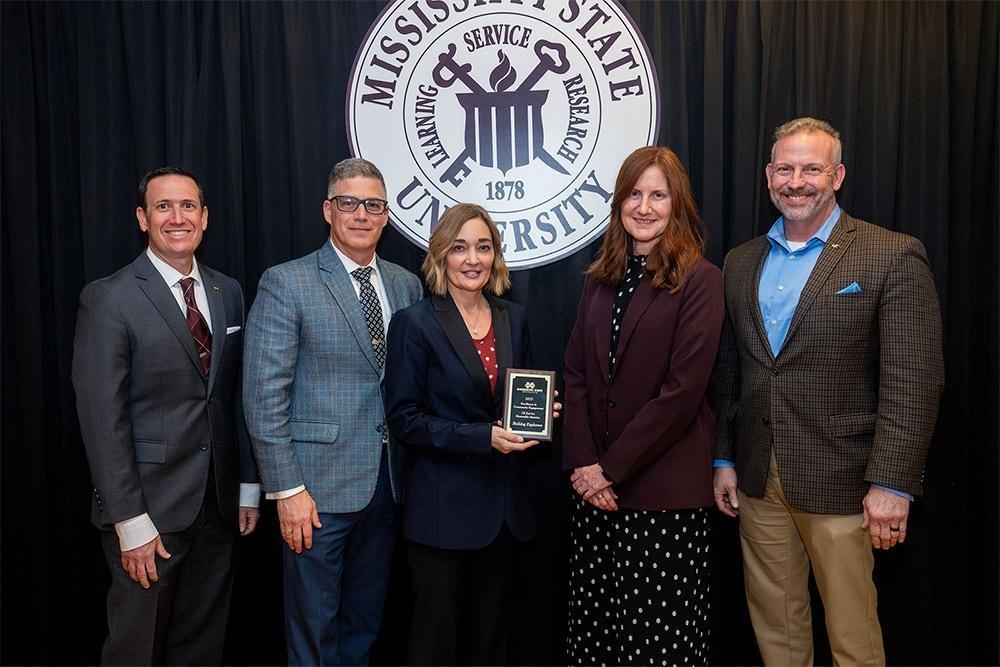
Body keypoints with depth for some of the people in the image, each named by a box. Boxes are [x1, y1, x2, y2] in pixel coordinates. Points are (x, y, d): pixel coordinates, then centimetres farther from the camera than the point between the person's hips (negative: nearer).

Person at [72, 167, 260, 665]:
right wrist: (131, 522, -15)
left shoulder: (228, 293, 8)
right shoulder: (108, 299, -10)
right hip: (149, 510, -5)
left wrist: (249, 486, 9)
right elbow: (102, 418, -13)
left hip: (218, 507, 5)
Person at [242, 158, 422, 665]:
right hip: (319, 487, -5)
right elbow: (264, 395, -11)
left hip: (387, 484, 5)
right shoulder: (285, 284, -7)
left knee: (364, 626, 19)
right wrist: (286, 489, -15)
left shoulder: (406, 285, 9)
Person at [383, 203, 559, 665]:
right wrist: (482, 437, -19)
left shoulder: (513, 319, 8)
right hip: (443, 506, -5)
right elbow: (403, 419, -11)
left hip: (502, 502, 5)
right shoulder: (415, 323, -8)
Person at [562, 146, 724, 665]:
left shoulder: (699, 280, -7)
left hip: (663, 489, -5)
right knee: (594, 622, 13)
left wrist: (612, 467, -13)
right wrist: (583, 464, -5)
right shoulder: (600, 279, 11)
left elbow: (683, 388, -14)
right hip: (596, 486, 5)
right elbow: (576, 374, 7)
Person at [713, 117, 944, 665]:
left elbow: (913, 380, -11)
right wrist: (724, 460, 11)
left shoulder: (893, 256, -6)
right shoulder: (740, 262, 10)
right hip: (756, 480, 5)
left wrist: (892, 484, -15)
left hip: (840, 484, -4)